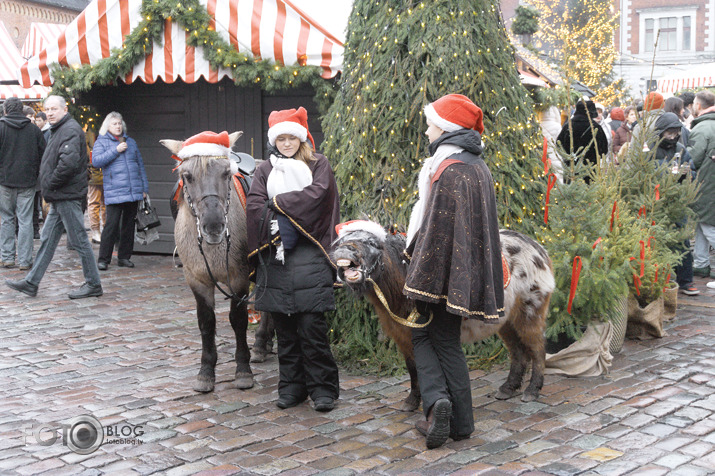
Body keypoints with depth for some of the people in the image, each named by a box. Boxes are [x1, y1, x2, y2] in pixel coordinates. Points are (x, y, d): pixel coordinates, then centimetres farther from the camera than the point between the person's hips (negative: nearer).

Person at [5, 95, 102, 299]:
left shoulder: (71, 130, -15)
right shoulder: (60, 130, 19)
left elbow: (69, 162, -28)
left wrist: (51, 183, -16)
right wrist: (49, 186, 12)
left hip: (68, 196, -10)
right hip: (60, 197, 10)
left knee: (79, 240, -4)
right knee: (47, 240, 12)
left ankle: (93, 284, 4)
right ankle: (31, 283, 17)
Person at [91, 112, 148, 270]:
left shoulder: (130, 142, 18)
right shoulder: (101, 142, 5)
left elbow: (140, 164, 20)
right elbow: (96, 161, -11)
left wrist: (144, 187, 14)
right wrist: (115, 151, -14)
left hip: (134, 191, 5)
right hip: (114, 193, -5)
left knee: (129, 224, 8)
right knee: (112, 224, -11)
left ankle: (124, 257, 18)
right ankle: (103, 259, -4)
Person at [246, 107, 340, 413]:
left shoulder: (318, 165, 8)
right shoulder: (266, 169, 15)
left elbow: (317, 194, -12)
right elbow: (254, 206, 0)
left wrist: (278, 201, -7)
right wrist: (277, 227, -13)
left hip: (309, 257, -3)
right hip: (274, 257, 3)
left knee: (311, 325, -7)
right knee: (285, 328, 6)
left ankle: (323, 387, 4)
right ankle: (292, 385, 17)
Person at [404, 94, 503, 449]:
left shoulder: (447, 170, -18)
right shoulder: (478, 167, 10)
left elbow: (436, 228, -20)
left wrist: (420, 274, -16)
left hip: (441, 267, -8)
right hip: (465, 270, 8)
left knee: (421, 334, 8)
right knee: (447, 340, 14)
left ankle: (436, 399, -9)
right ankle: (460, 422, 15)